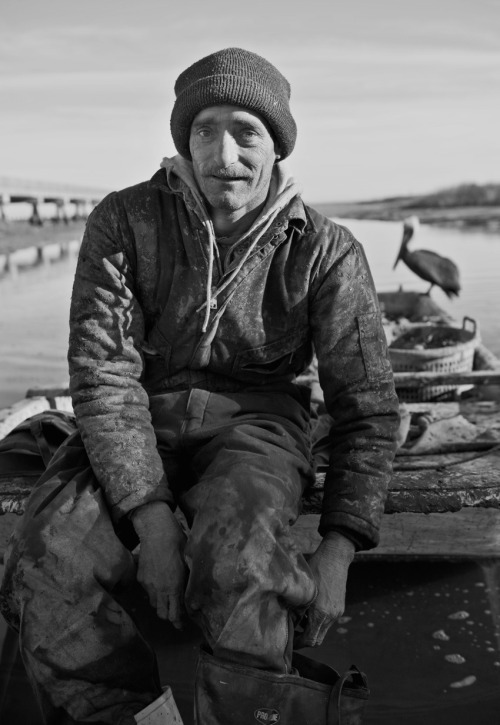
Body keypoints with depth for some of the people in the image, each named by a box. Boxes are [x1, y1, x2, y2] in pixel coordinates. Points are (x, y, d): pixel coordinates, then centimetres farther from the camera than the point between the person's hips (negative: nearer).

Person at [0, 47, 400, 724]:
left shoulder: (327, 251, -6)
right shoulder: (124, 220, -5)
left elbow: (368, 407, -3)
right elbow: (101, 369, -11)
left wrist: (338, 551, -13)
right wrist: (151, 517, -22)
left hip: (253, 421, -1)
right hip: (137, 424, 2)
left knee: (234, 561, -34)